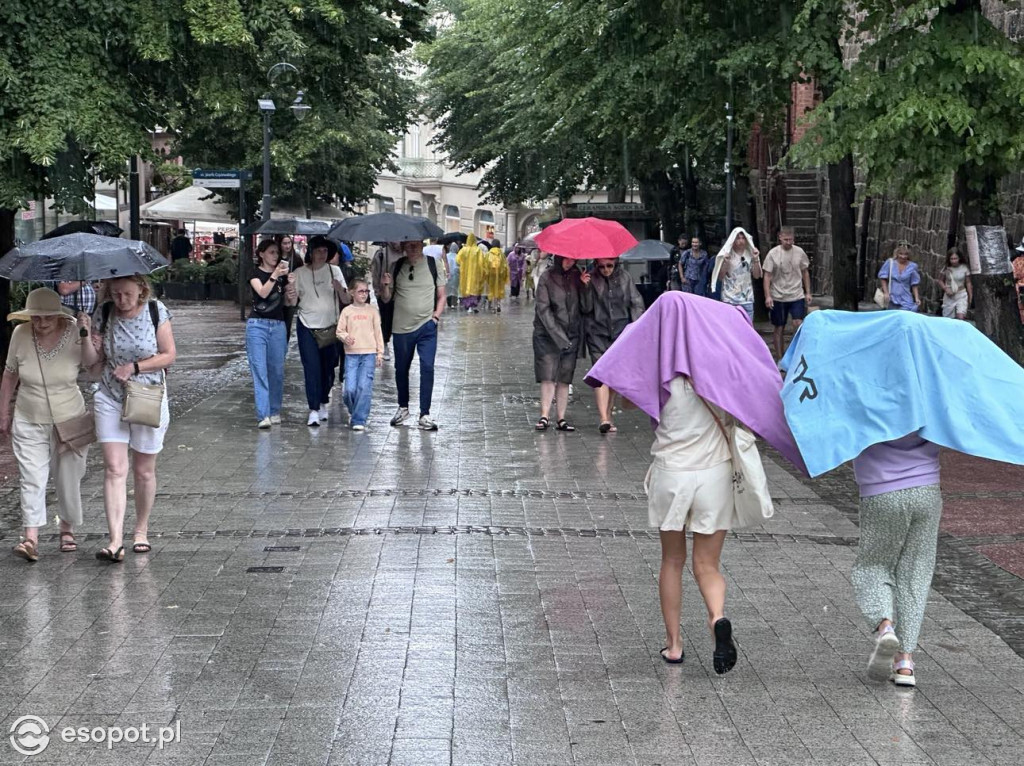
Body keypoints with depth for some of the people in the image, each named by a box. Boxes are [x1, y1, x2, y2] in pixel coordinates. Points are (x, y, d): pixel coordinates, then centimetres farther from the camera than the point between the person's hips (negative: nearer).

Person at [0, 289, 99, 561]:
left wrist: (86, 337, -35)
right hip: (29, 423, 1)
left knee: (68, 480, 7)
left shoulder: (74, 331, -11)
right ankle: (31, 538, -13)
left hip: (69, 421, 0)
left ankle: (67, 528, 27)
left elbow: (92, 365, -22)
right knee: (32, 480, -9)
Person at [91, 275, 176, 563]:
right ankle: (115, 540, -16)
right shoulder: (104, 314, -1)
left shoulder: (156, 311, -6)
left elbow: (169, 355, -5)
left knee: (144, 471, 10)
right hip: (110, 400, 1)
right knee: (115, 469, -10)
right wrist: (95, 349, -15)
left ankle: (141, 530, 28)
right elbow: (95, 361, 7)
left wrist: (135, 367, -15)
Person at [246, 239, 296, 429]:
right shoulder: (256, 274, 1)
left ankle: (275, 412, 19)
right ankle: (263, 415, -15)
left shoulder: (283, 275, 12)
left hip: (278, 326, 4)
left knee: (277, 370, 7)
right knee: (259, 370, -9)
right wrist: (274, 276, -30)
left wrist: (291, 285, -7)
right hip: (257, 325, -4)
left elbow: (291, 303, 11)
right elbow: (262, 292, -18)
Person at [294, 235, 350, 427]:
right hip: (307, 327, -2)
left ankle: (323, 403, 28)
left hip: (330, 327, 2)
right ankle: (314, 410, -8)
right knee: (312, 368, -9)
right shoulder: (300, 273, 0)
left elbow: (346, 301, 0)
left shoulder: (334, 271, 2)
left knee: (328, 368, 8)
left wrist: (340, 289, -21)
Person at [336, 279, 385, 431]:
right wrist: (345, 337, -16)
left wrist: (380, 353, 6)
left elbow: (378, 333, 9)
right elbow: (340, 331, 6)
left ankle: (359, 420, -4)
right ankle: (353, 411, 23)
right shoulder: (347, 311, 5)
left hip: (369, 353, 0)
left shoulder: (372, 311, 7)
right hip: (351, 354, 0)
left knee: (364, 387, -10)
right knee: (350, 388, -6)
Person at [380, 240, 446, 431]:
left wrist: (436, 315, -5)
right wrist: (387, 286, -15)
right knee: (401, 369, 12)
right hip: (402, 327, 2)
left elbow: (441, 295, 8)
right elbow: (386, 299, 5)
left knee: (427, 367, -11)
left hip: (427, 327, -2)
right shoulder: (397, 266, 2)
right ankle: (403, 408, 32)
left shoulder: (433, 264, 0)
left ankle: (424, 415, -7)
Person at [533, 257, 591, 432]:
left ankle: (561, 418, 7)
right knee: (548, 376, -11)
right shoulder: (547, 278, -3)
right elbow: (543, 309, -7)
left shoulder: (577, 278, 8)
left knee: (565, 378, 4)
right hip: (548, 335, -3)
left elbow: (586, 308, 4)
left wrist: (585, 287, -12)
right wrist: (558, 335, -14)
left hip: (571, 336, 3)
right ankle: (544, 416, -10)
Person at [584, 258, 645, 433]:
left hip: (620, 330, 3)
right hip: (597, 332, -3)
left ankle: (609, 414, 18)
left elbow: (636, 303, 9)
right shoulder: (591, 280, -4)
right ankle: (604, 419, -19)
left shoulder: (624, 277, 3)